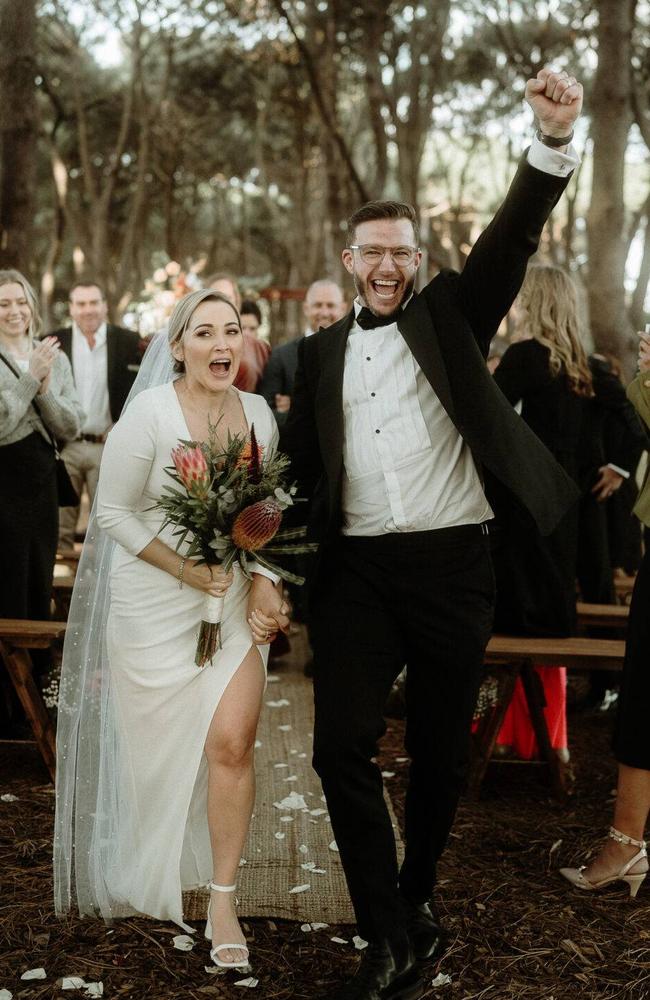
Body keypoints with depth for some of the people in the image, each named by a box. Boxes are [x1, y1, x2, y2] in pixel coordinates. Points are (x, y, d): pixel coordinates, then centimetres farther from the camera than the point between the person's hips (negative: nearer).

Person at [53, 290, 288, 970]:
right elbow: (113, 512, -11)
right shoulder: (149, 417, -14)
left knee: (232, 742, -9)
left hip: (234, 602, 3)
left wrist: (263, 580, -3)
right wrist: (186, 570, -16)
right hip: (155, 603, -2)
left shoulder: (259, 415, 0)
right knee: (159, 743, 10)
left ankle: (223, 901, 6)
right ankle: (151, 877, 39)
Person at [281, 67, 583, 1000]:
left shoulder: (452, 312, 7)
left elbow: (512, 237, -8)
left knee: (440, 749, 9)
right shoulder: (321, 351, 13)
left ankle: (416, 895, 31)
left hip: (451, 563, -1)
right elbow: (301, 459, 13)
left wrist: (554, 139, -23)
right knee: (342, 743, -8)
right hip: (356, 569, 2)